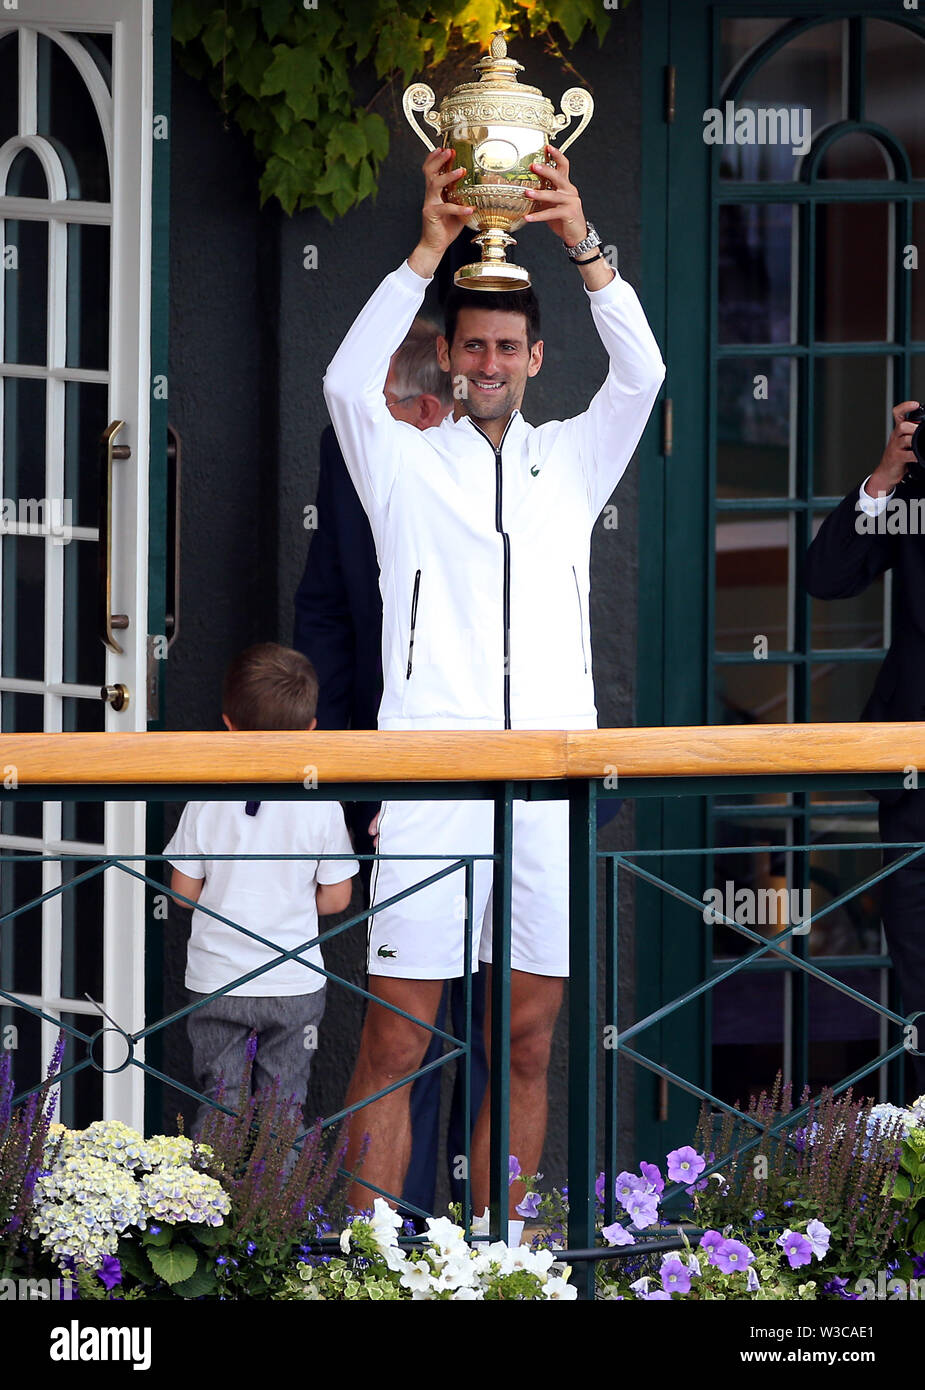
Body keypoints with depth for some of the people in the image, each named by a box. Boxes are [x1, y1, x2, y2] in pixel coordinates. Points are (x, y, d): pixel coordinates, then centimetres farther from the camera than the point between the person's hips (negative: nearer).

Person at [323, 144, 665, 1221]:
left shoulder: (572, 462, 15)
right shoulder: (407, 464, 9)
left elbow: (640, 374, 1)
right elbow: (348, 384, -9)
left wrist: (583, 243, -10)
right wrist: (429, 251, -15)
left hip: (550, 777, 3)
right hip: (429, 777, -3)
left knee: (528, 1043, 4)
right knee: (395, 1041, -7)